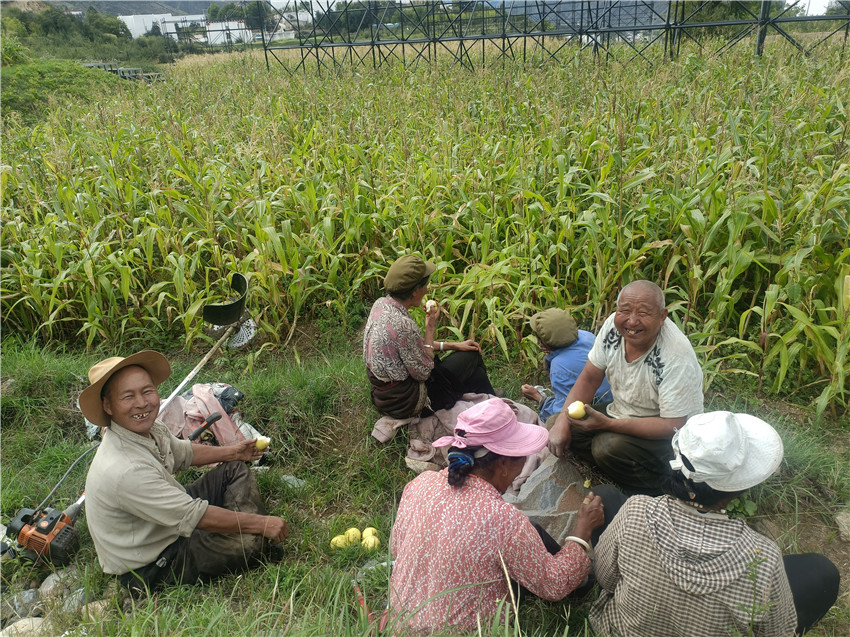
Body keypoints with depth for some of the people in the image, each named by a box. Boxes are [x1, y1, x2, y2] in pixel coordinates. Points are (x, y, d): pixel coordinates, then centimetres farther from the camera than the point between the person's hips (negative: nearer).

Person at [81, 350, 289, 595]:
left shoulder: (151, 428, -8)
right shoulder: (124, 471, -36)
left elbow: (183, 453, 17)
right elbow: (197, 517, -30)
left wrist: (230, 452, 18)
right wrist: (262, 523, -22)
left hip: (168, 525, 10)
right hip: (149, 566, -9)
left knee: (235, 470, 12)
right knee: (252, 542, -24)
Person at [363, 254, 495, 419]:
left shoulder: (381, 304, -4)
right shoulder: (403, 325, -32)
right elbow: (423, 373, -19)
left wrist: (453, 345, 8)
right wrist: (430, 327, -12)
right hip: (406, 403, -8)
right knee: (471, 356, 6)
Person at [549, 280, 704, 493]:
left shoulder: (677, 357, -30)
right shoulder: (614, 325, -13)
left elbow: (672, 426, -26)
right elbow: (589, 379, -2)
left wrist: (606, 423, -33)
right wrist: (562, 421, -14)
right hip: (622, 415, 6)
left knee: (608, 446, -32)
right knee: (557, 426, -10)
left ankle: (652, 492, -4)